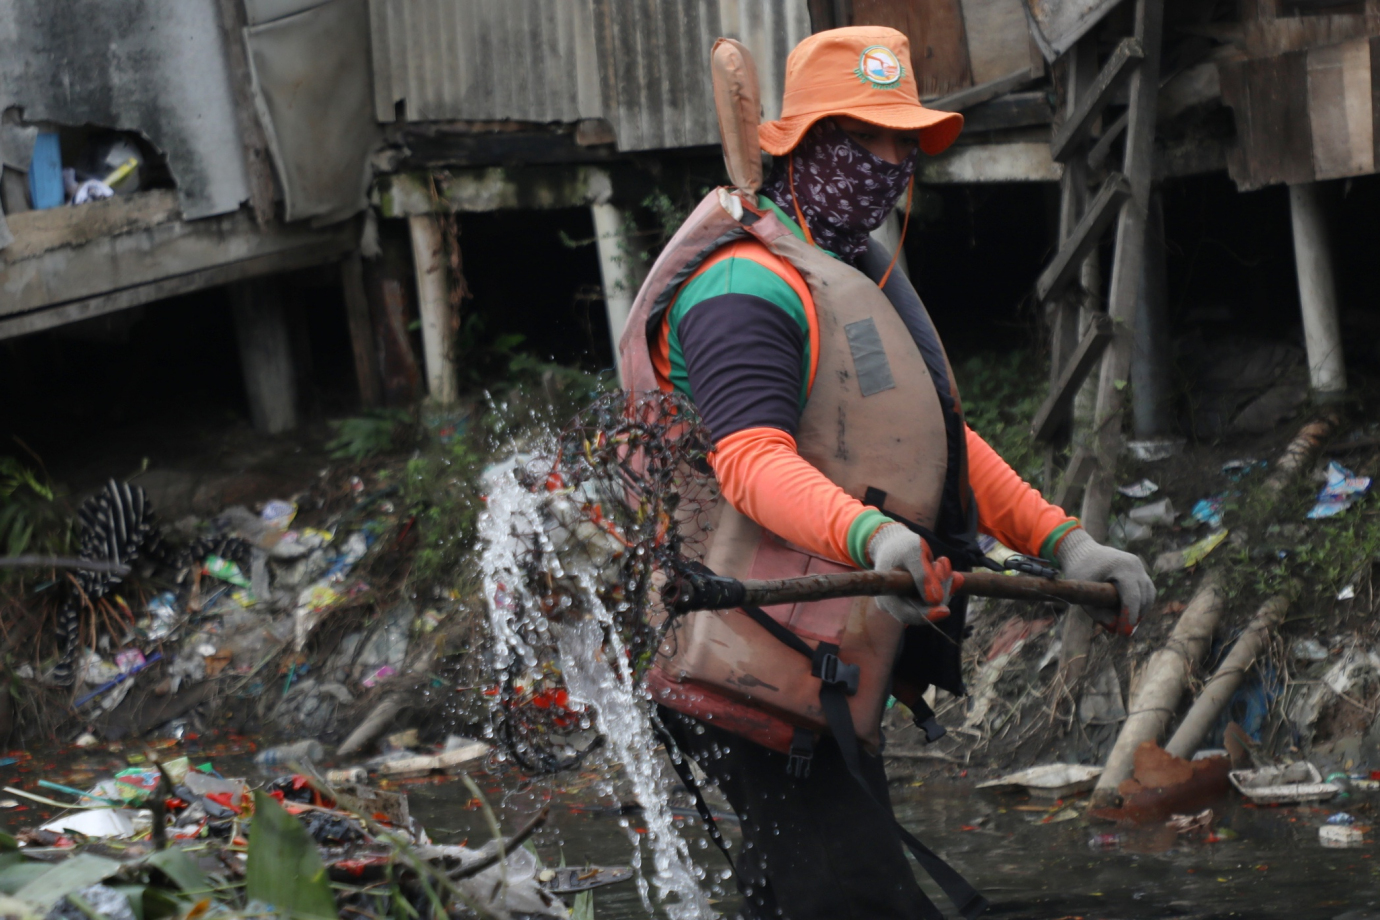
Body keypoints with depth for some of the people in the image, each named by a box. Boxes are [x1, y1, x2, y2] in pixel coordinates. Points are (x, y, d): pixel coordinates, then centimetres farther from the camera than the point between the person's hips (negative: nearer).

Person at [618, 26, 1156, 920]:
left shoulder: (865, 278, 23)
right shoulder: (749, 285, -12)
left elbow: (943, 446, 23)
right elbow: (753, 459, -26)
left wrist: (1065, 544, 11)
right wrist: (871, 535, -43)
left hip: (828, 688, 10)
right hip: (763, 677, -10)